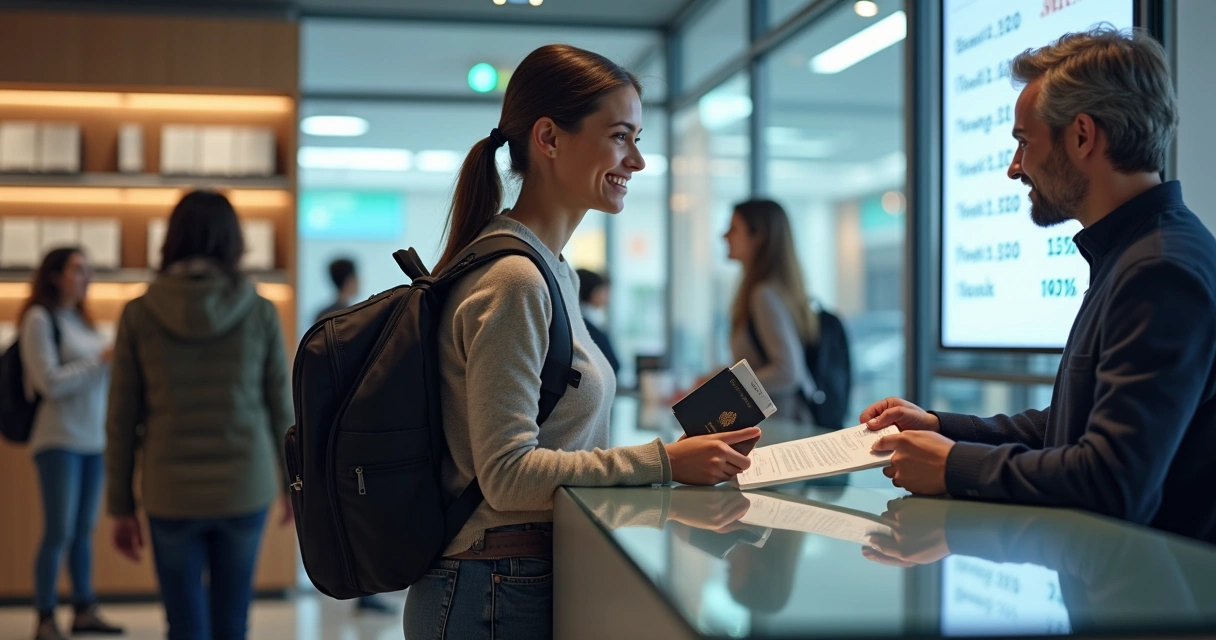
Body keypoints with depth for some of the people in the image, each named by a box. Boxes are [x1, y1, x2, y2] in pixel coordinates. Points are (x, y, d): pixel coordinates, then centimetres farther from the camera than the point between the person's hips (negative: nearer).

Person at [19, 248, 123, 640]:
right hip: (59, 441, -7)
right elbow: (50, 383, -13)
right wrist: (101, 358, -12)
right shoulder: (40, 319, -7)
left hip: (93, 440, 7)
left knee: (85, 530, 10)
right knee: (58, 532, -6)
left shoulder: (81, 320, 15)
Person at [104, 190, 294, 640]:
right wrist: (293, 481, 15)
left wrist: (121, 506, 8)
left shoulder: (139, 314, -3)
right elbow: (281, 407, 1)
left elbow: (122, 420, 0)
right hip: (244, 489, 0)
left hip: (171, 496, 0)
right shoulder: (259, 312, -4)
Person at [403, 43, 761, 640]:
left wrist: (686, 448, 7)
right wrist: (663, 461, -18)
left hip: (539, 578, 9)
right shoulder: (512, 281, -17)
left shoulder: (552, 272, 12)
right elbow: (507, 473, -20)